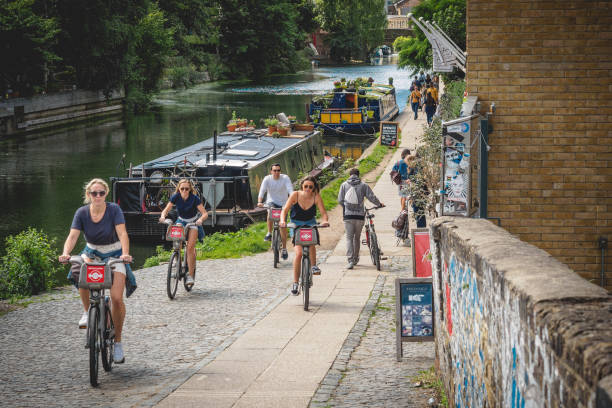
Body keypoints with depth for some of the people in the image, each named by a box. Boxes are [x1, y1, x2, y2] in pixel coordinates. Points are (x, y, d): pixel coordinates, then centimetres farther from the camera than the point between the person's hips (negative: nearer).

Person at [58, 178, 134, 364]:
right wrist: (66, 253, -39)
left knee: (116, 298, -17)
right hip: (92, 252, 2)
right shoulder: (82, 213, -10)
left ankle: (118, 341, 0)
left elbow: (122, 233, -26)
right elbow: (73, 236, -19)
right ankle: (87, 312, -10)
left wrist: (125, 253, -43)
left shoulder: (114, 209, -16)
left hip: (114, 254, -2)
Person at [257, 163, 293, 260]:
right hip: (271, 202, 1)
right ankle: (269, 233, -6)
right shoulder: (267, 179, -11)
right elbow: (262, 190, -22)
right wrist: (259, 201, -39)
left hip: (283, 203, -1)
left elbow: (290, 190, -23)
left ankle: (284, 249, 2)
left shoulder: (285, 178, -13)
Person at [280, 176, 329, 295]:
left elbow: (323, 212, -17)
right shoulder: (295, 195, -16)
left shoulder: (316, 197, -14)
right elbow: (285, 210, -17)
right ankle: (295, 283, -6)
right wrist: (282, 220, -37)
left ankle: (314, 266, -17)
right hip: (296, 224, -1)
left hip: (310, 223, 1)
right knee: (299, 253, -14)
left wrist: (325, 221, -39)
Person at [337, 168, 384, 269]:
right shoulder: (363, 185, 1)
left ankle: (350, 260, -12)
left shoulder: (344, 185, 3)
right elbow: (372, 197, -1)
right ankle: (356, 259, 25)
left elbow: (340, 200, 4)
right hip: (360, 215, 1)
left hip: (348, 215, -1)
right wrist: (379, 204, 18)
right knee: (357, 237, 15)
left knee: (349, 238, 1)